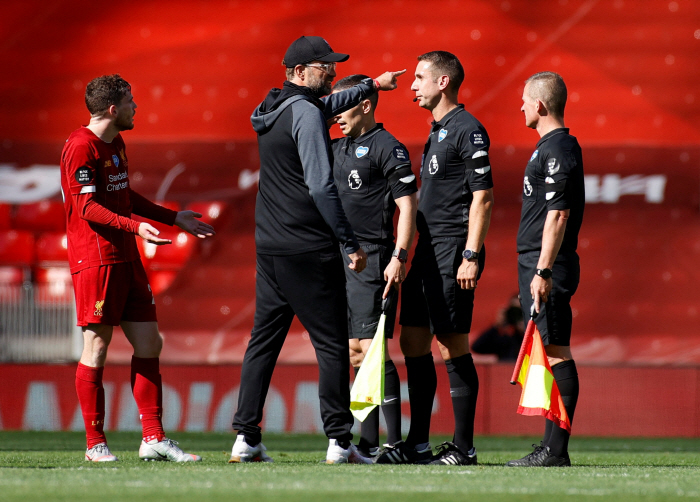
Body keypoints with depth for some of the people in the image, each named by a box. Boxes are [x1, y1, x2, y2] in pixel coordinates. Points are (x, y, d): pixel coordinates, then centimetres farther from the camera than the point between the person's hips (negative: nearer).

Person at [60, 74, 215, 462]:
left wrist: (175, 219, 30)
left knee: (149, 344, 5)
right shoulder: (81, 147, -11)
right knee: (96, 347, -5)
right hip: (95, 259, -9)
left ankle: (153, 439, 7)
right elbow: (87, 207, -18)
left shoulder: (116, 144, 19)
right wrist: (135, 226, -29)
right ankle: (95, 444, 1)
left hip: (126, 257, 9)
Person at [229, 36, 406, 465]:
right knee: (332, 343, -3)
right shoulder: (305, 114, -13)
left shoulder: (274, 111, 14)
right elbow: (321, 186, -20)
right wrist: (351, 243, -16)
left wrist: (372, 86, 44)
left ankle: (246, 437, 8)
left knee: (264, 339, 10)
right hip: (308, 249, -9)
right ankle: (339, 441, -3)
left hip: (269, 248, 9)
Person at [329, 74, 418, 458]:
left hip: (372, 260, -8)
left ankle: (394, 443, -11)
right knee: (354, 352, 8)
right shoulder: (337, 149, 16)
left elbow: (407, 205, -11)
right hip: (340, 260, 8)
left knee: (372, 347, -12)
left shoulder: (387, 148, -7)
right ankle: (368, 443, 12)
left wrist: (400, 257, -18)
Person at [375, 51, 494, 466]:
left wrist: (471, 257, -21)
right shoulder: (438, 130, 19)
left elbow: (483, 196, -16)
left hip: (453, 252, -10)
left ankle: (464, 447, -1)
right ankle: (418, 444, 15)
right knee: (413, 342, 9)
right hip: (428, 250, 10)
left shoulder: (468, 130, -11)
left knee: (452, 346, -7)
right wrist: (410, 253, 20)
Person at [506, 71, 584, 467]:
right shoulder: (551, 146, 19)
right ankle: (552, 446, 13)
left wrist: (543, 271, -23)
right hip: (537, 264, 10)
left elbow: (558, 214, -20)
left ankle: (556, 450, -12)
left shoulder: (558, 149, -13)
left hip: (548, 268, -10)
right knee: (550, 353, 10)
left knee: (556, 352, -10)